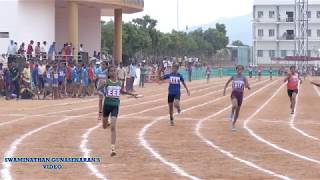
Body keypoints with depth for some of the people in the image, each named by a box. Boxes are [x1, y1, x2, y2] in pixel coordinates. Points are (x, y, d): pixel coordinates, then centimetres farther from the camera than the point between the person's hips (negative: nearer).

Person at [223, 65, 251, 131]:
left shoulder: (244, 78, -1)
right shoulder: (233, 77, 0)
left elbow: (248, 87, -5)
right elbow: (227, 83, 15)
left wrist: (247, 86, -28)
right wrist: (224, 90, 7)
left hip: (240, 94, 2)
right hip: (234, 93, -2)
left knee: (237, 111, 10)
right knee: (235, 105, -34)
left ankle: (233, 124, 26)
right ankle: (232, 114, -2)